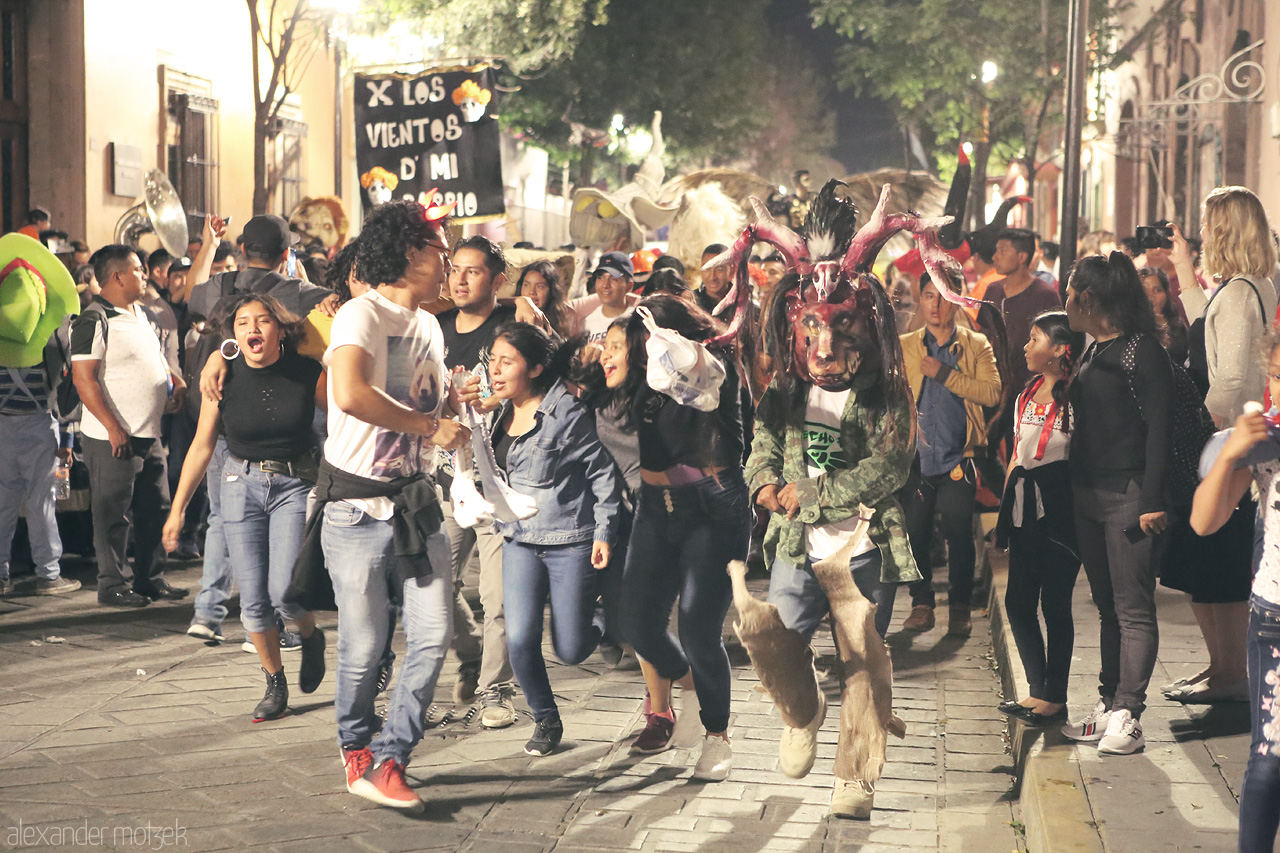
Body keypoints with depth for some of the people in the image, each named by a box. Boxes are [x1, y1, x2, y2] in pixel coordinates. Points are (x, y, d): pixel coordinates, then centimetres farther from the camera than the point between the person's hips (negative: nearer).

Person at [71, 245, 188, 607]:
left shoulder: (138, 314, 14)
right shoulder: (95, 320, -14)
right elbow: (83, 378, -19)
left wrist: (174, 380, 7)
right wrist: (113, 428, -22)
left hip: (148, 435, 9)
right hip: (113, 438, -9)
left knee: (156, 509, 13)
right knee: (113, 514, 0)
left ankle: (151, 579, 23)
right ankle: (113, 585, 8)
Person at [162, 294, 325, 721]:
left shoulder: (308, 373, -11)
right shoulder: (225, 378, -7)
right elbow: (202, 446, 2)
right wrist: (177, 509, 4)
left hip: (295, 484, -2)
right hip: (242, 485, 2)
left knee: (284, 591, -16)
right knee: (253, 599, -1)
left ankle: (310, 636, 18)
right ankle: (275, 684, 18)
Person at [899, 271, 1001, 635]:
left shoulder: (977, 346, 6)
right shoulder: (904, 346, 11)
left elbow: (991, 392, -8)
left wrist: (945, 373, -12)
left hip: (957, 459, -2)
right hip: (915, 458, 2)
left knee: (959, 536, -1)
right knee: (915, 534, 2)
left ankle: (960, 609, 11)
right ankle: (921, 605, 15)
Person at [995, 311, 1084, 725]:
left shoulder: (1074, 397, -10)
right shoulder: (1027, 396, 14)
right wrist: (1004, 507, 16)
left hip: (1059, 506, -8)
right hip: (1025, 508, 8)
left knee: (1054, 603, -1)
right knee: (1018, 601, 9)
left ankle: (1055, 698, 9)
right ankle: (1037, 690, 21)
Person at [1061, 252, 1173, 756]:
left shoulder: (1141, 350, -11)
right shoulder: (1092, 354, 16)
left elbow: (1160, 427, -15)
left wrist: (1153, 500, -19)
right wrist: (1074, 489, 14)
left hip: (1128, 498, -9)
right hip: (1088, 496, 9)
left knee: (1133, 609, -6)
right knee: (1108, 606, 12)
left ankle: (1127, 716, -6)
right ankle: (1108, 707, 16)